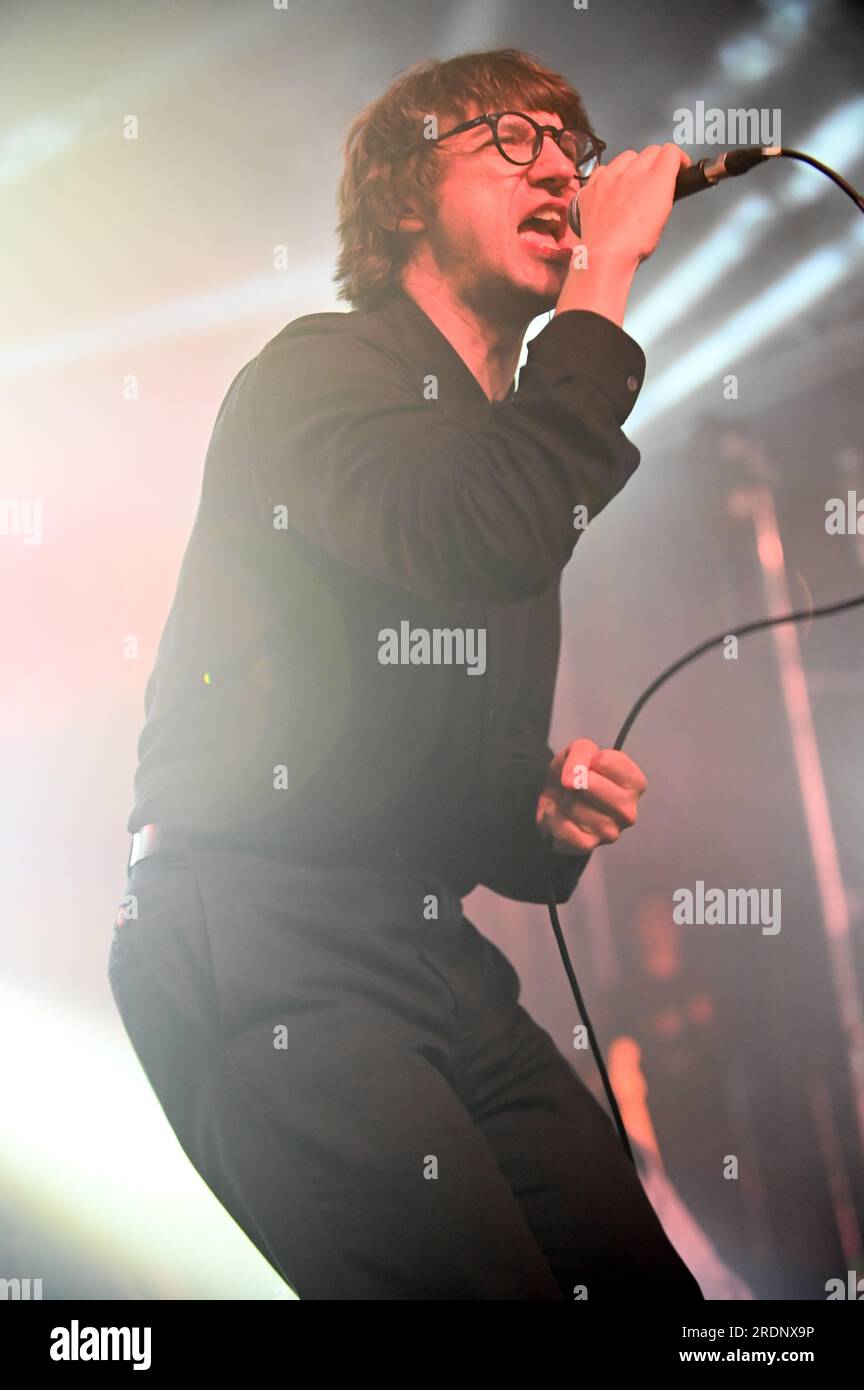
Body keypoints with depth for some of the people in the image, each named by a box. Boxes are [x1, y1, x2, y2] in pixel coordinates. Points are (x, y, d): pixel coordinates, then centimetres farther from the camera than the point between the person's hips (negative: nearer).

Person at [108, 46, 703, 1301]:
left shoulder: (510, 441, 20)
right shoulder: (320, 373, -5)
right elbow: (489, 534, -29)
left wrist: (549, 805, 2)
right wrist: (607, 271, -16)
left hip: (433, 958, 8)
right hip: (261, 949, -8)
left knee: (645, 1282, 1)